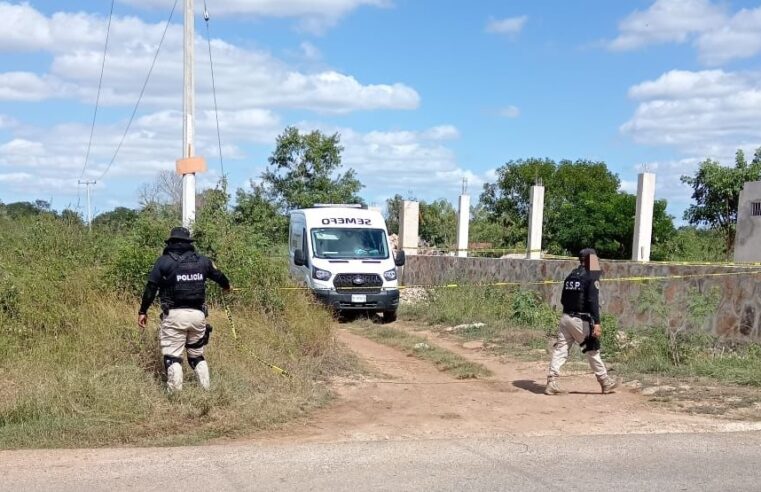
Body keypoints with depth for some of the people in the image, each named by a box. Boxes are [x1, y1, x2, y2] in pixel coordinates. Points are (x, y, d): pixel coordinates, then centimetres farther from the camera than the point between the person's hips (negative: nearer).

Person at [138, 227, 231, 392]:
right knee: (197, 355, 19)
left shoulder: (164, 261, -1)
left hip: (174, 315, -4)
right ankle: (207, 391, 16)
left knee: (172, 357, 1)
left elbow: (151, 287, -2)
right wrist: (227, 286, 49)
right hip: (197, 315, 4)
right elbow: (218, 275, 27)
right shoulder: (202, 261, 10)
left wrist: (143, 311, 8)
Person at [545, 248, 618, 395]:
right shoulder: (591, 277, -7)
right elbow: (593, 301, -17)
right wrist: (596, 322, -21)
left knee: (560, 349, 2)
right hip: (581, 320, -6)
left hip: (566, 317, 6)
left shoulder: (570, 276, 13)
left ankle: (552, 381, -7)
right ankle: (605, 382, 18)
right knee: (592, 350, 6)